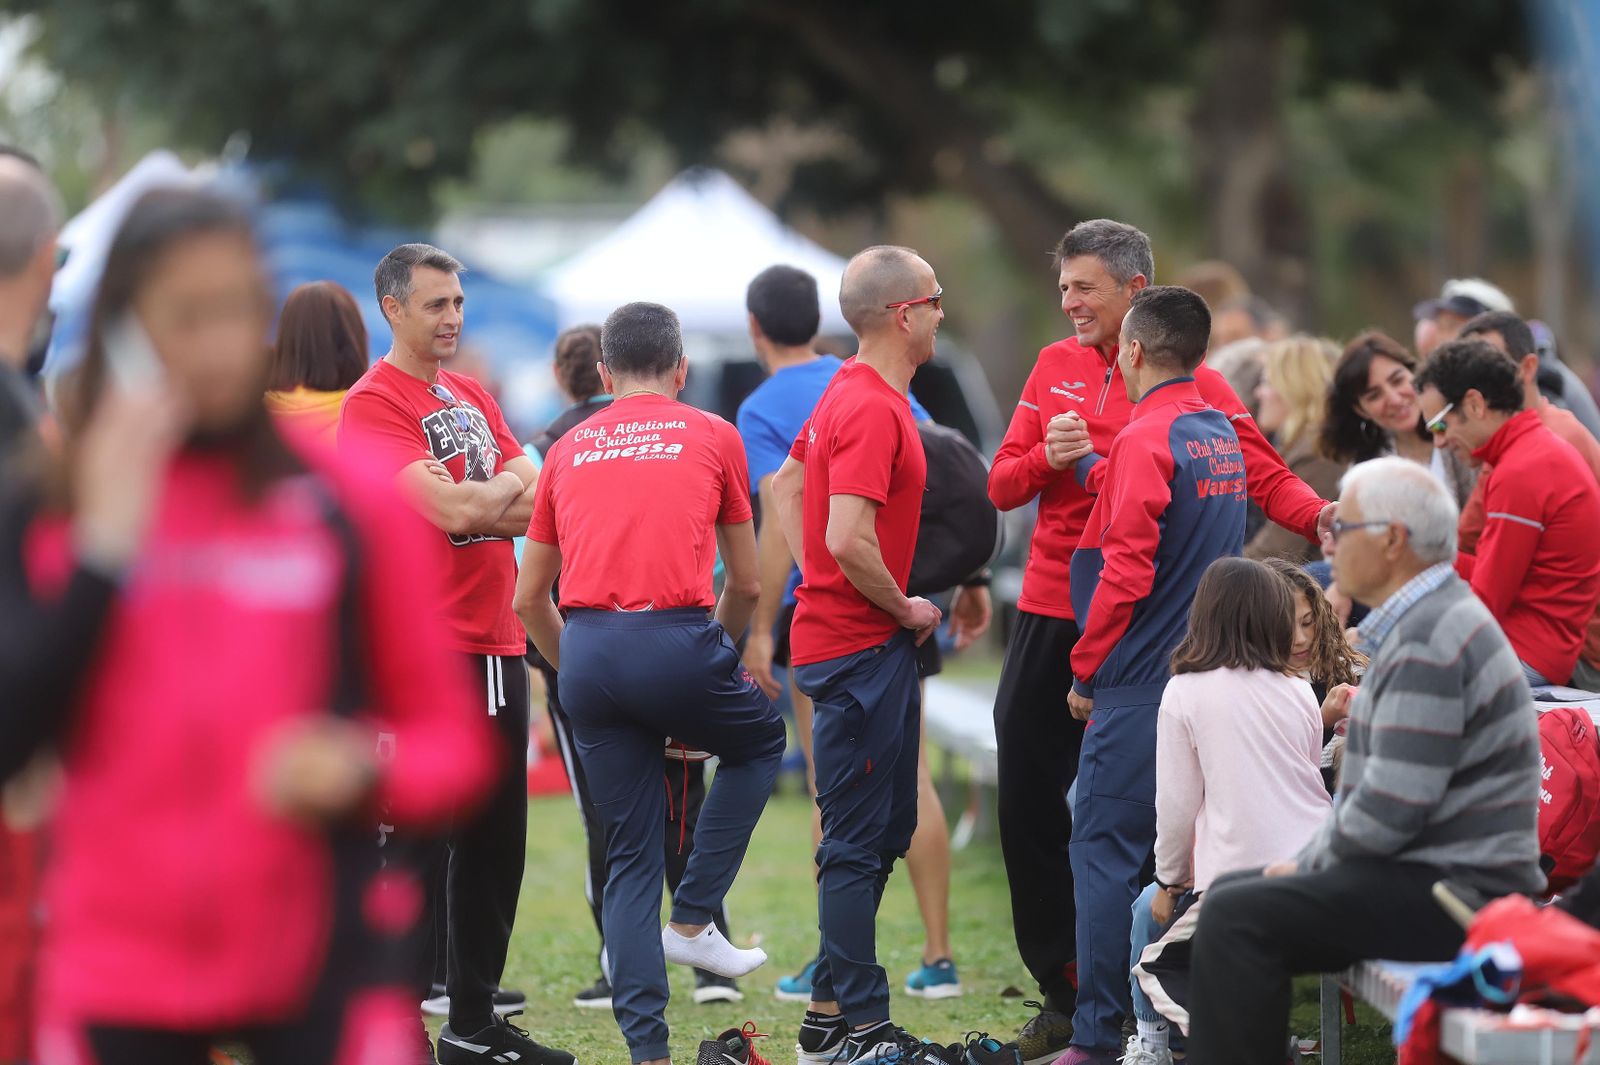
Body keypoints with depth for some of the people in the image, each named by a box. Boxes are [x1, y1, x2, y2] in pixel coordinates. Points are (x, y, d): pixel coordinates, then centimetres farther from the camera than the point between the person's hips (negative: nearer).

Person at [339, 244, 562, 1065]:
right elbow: (452, 511, -19)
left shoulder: (473, 397, 17)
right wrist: (505, 487, 0)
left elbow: (539, 502, 8)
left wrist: (476, 505, -10)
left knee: (496, 838, 11)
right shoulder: (374, 403, -9)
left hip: (496, 644, 8)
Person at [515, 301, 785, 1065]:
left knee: (631, 856, 10)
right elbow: (746, 584, 17)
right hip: (676, 640, -3)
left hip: (588, 651, 3)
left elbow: (528, 599, 20)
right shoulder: (713, 437, 12)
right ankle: (692, 919, 17)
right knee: (760, 742, 28)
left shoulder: (569, 451, 19)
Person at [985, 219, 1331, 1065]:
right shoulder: (1056, 367, 9)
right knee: (1028, 804, 5)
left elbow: (1264, 475, -11)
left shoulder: (1192, 385, -4)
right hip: (1050, 614, 5)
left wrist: (1317, 518, -31)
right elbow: (1002, 486, 9)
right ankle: (1062, 990, 17)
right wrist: (1049, 459, -12)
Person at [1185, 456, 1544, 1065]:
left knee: (1236, 921, -21)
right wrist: (1310, 861, 10)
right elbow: (1384, 783, 22)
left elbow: (1391, 808, -24)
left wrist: (1311, 863, -8)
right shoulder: (1421, 622, 17)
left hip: (1454, 894, -11)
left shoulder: (1429, 643, -18)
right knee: (1232, 894, 17)